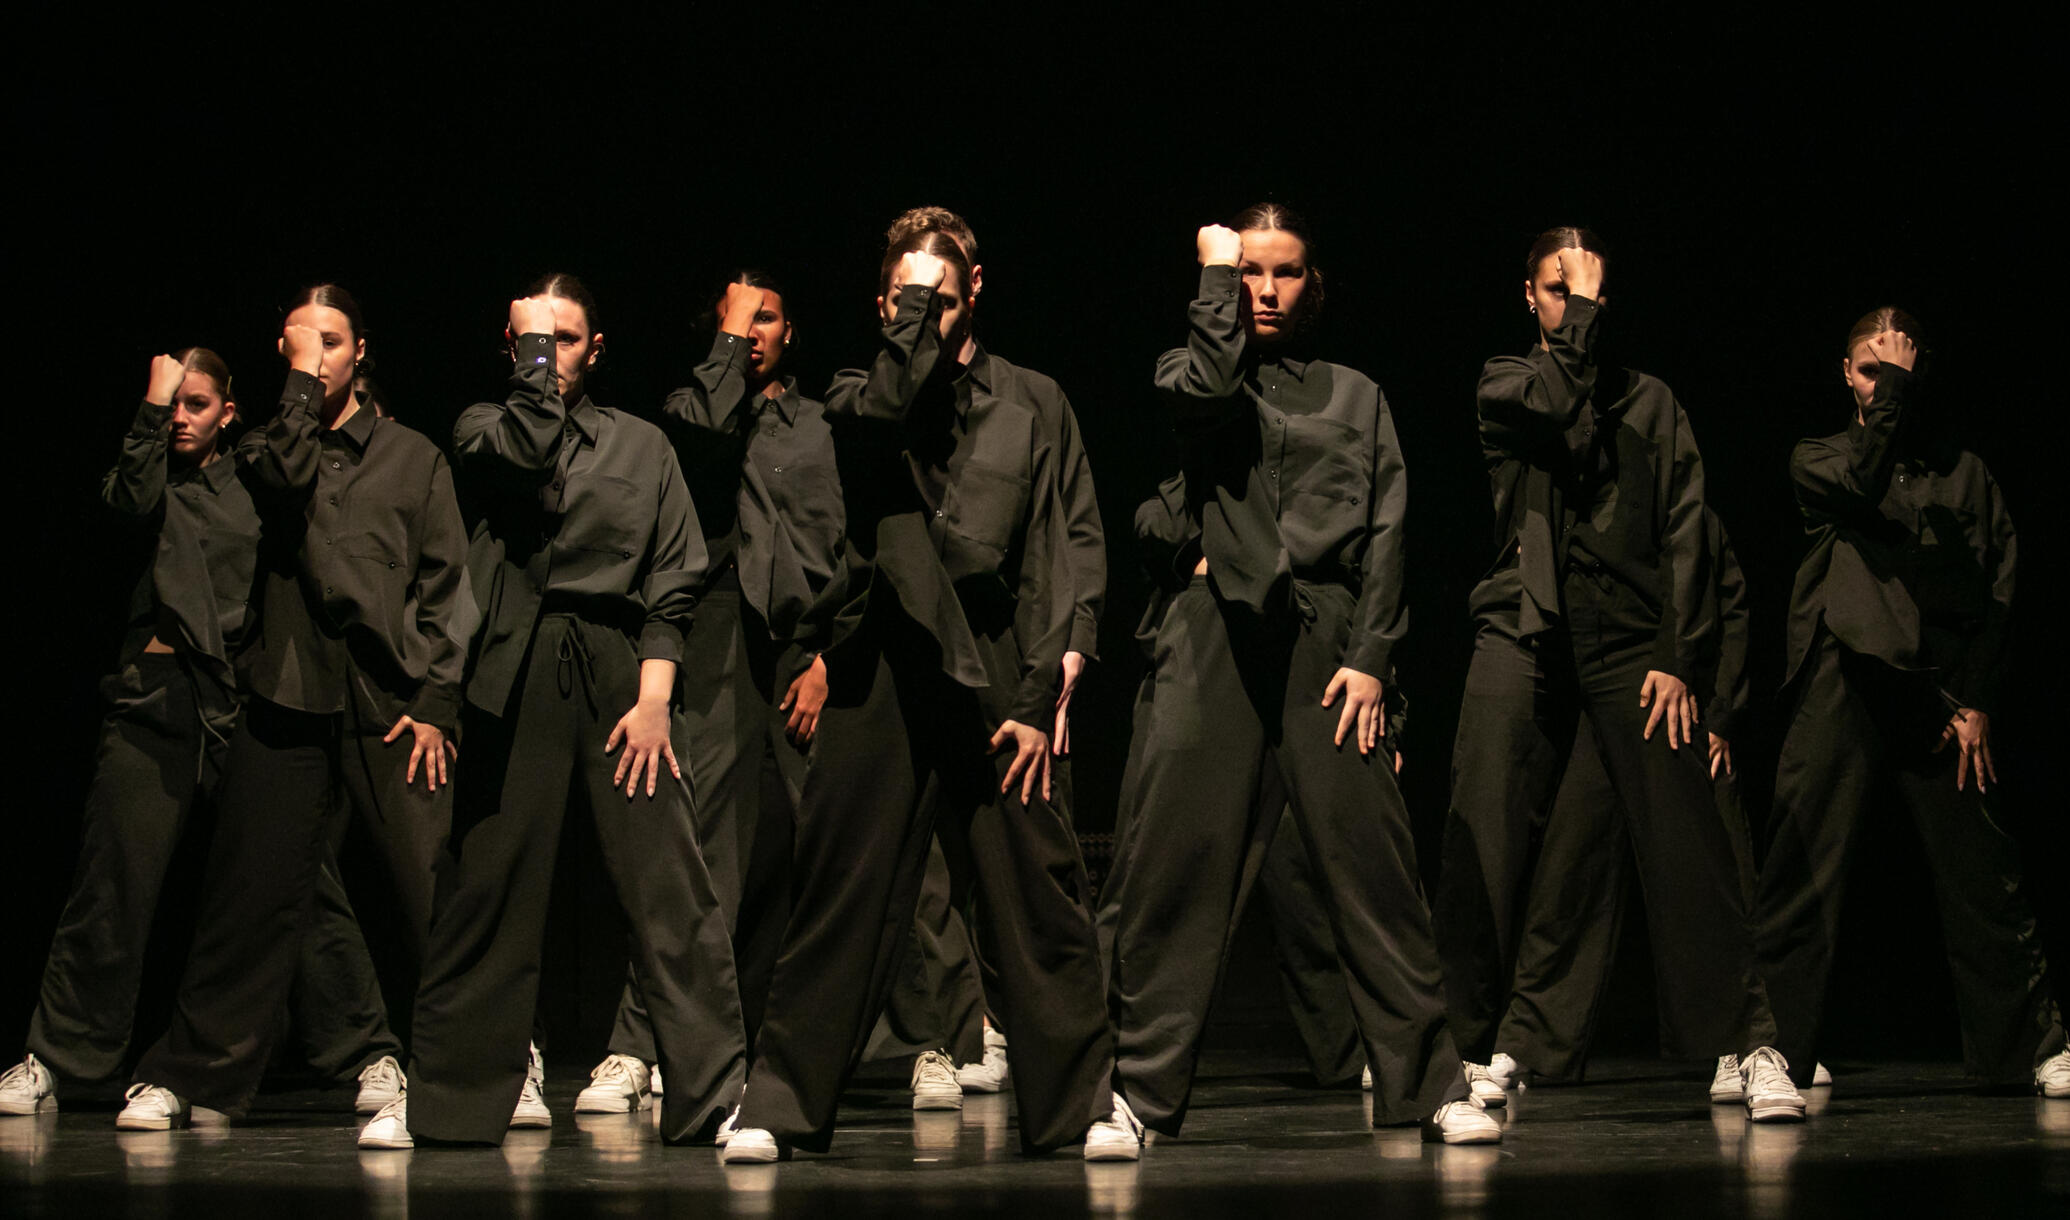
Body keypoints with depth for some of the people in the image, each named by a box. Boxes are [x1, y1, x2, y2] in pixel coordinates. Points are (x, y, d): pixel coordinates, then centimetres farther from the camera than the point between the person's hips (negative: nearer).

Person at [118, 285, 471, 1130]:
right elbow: (284, 481, -10)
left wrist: (436, 701, -1)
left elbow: (446, 585, 9)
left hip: (391, 701, 0)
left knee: (438, 890, -6)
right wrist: (302, 384, -5)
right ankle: (188, 1077, 8)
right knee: (252, 890, -1)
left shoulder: (411, 457, 14)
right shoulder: (262, 448, 15)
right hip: (288, 695, 0)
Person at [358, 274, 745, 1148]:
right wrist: (529, 343, 0)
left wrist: (654, 695, -2)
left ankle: (718, 1095, -6)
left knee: (668, 892, -7)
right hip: (516, 675, 0)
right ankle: (443, 1096, 11)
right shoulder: (483, 427, 15)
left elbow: (675, 581, 9)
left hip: (618, 673, 0)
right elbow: (525, 451, -10)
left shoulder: (639, 445, 16)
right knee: (484, 885, 0)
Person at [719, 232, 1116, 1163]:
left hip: (990, 673, 1)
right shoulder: (856, 403, 11)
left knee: (1037, 895, -1)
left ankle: (1083, 1101, 7)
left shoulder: (1015, 420, 14)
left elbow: (1044, 573, 10)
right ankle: (778, 1103, 7)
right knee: (843, 892, -1)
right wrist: (917, 319, -9)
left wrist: (1036, 702, 2)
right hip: (882, 668, -1)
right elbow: (886, 405, -17)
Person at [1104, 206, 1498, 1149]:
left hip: (1325, 632, 1)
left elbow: (1385, 532, 10)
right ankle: (1139, 1087, 0)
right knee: (1179, 852, -6)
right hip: (1217, 625, -1)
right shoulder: (1189, 373, 15)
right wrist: (1216, 272, 1)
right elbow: (1207, 386, -11)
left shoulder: (1356, 397, 18)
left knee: (1369, 854, -5)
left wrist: (1368, 656, -2)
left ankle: (1428, 1082, -1)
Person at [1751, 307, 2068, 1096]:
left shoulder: (1963, 473, 17)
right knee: (1804, 867, -9)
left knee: (1981, 876, 1)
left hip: (1941, 694, 1)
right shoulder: (1818, 458, 15)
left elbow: (1998, 593, 10)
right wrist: (1891, 389, -4)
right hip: (1842, 684, -1)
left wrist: (1978, 701, 0)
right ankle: (1771, 1052, -6)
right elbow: (1858, 483, -10)